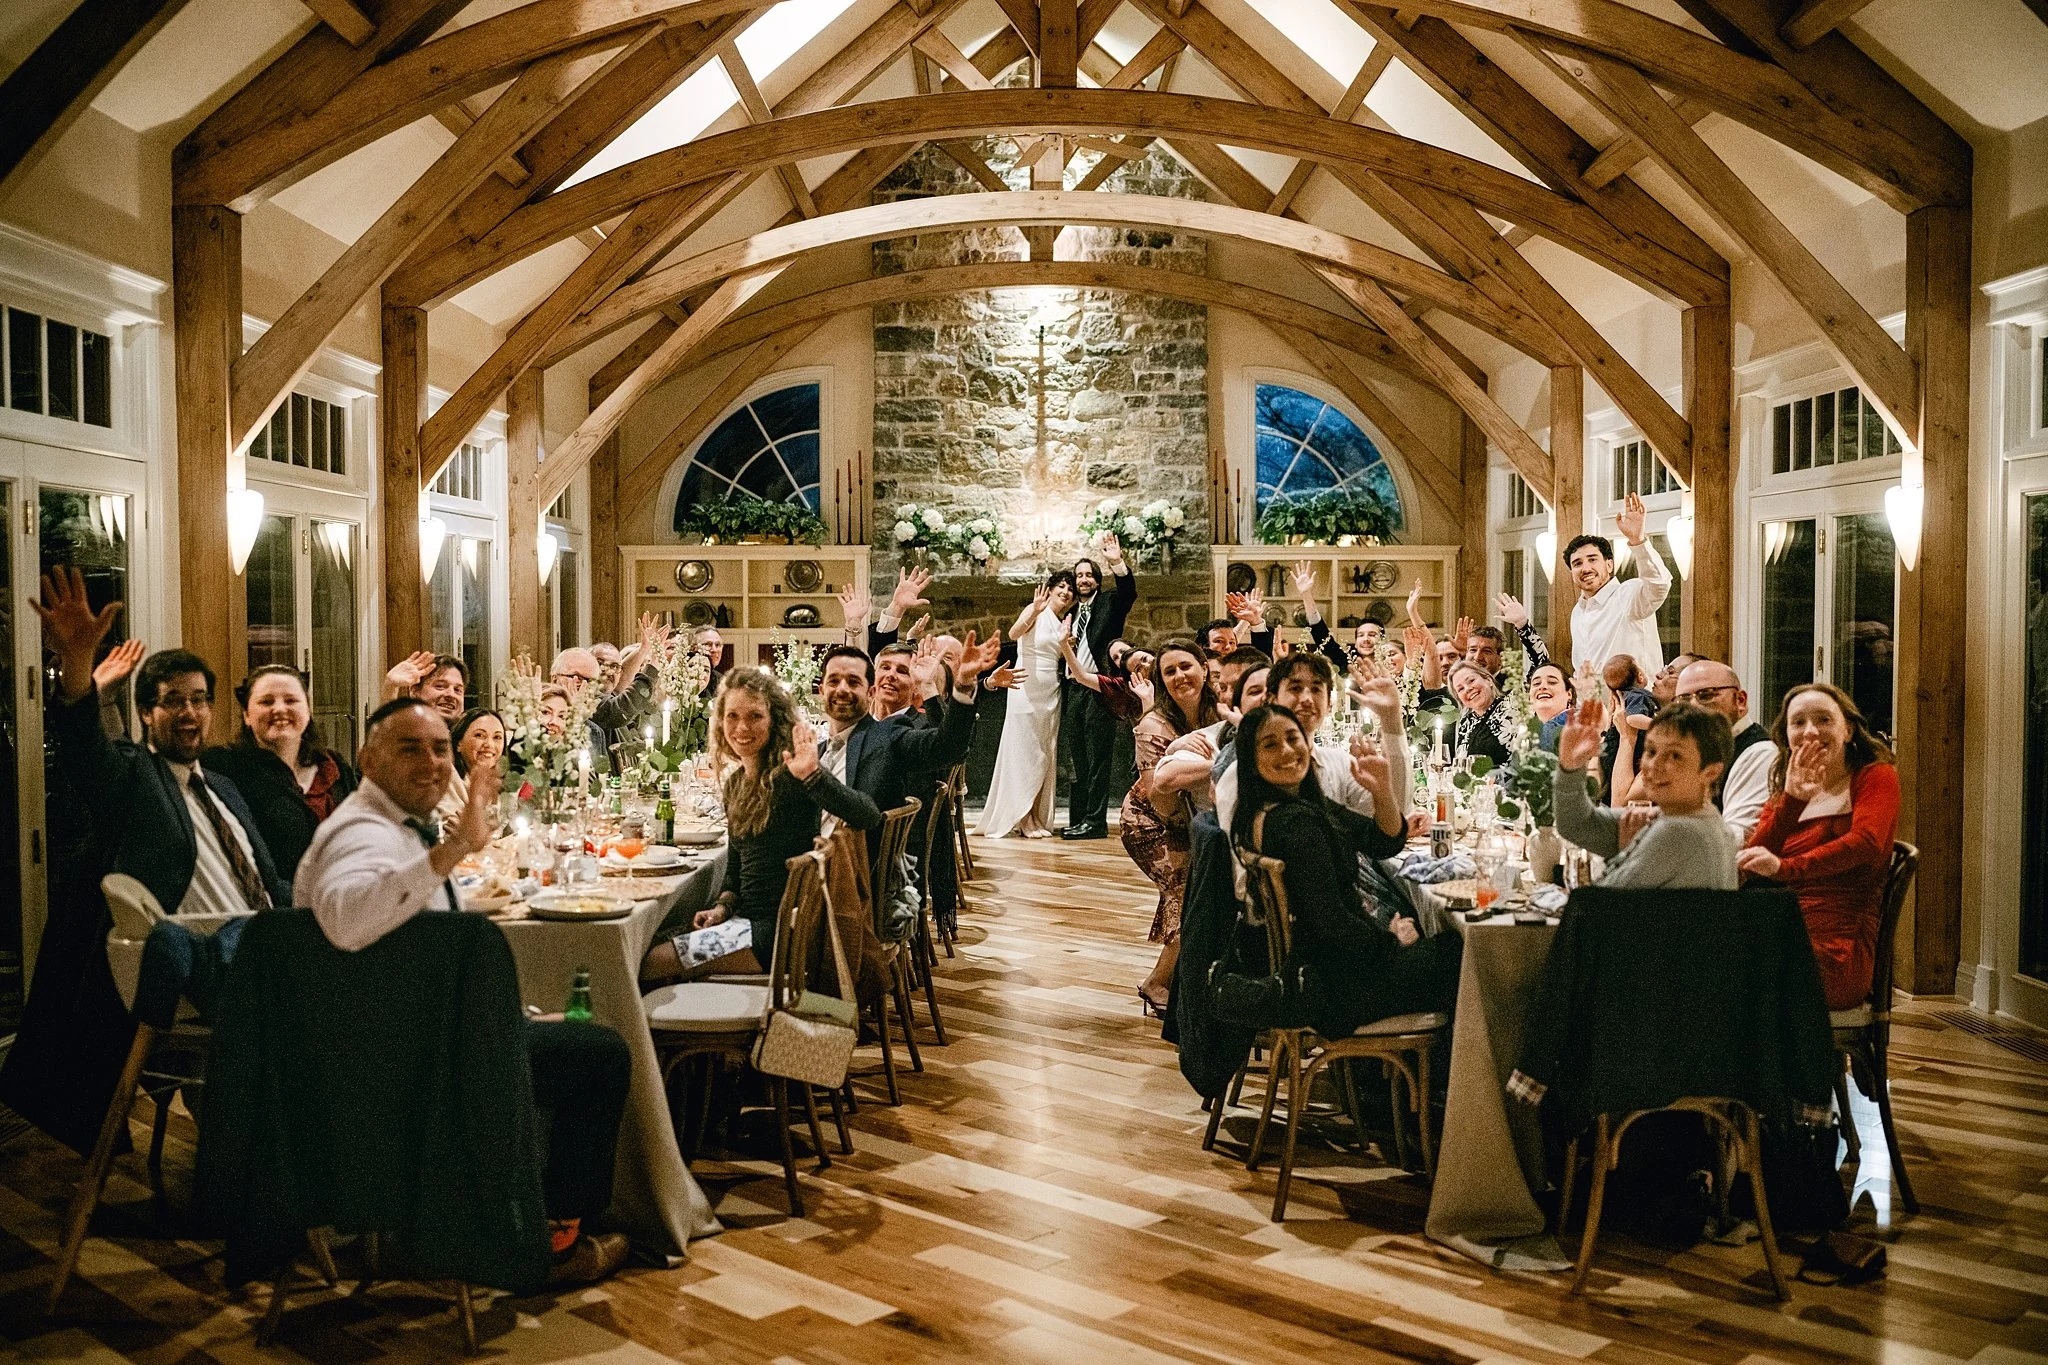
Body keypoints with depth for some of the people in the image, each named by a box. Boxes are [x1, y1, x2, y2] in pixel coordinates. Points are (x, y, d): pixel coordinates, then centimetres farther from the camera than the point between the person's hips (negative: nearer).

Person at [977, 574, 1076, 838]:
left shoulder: (1063, 622, 15)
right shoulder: (1035, 611, -5)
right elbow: (1014, 633, -25)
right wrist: (1034, 612, -40)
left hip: (1051, 694, 7)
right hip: (1028, 691, -7)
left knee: (1045, 756, 7)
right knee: (1025, 753, -3)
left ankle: (1037, 818, 13)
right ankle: (1023, 819, 3)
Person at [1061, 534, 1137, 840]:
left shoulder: (1109, 605, 5)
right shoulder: (1071, 614, 19)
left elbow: (1128, 591, -15)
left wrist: (1117, 562, -29)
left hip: (1098, 689, -6)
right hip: (1073, 690, 6)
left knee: (1097, 759, -7)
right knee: (1078, 760, 10)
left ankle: (1095, 822, -6)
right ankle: (1078, 820, 15)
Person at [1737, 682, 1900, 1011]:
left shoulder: (1876, 777, 8)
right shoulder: (1781, 796, 23)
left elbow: (1866, 842, -16)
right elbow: (1751, 870, 4)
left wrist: (1785, 868, -32)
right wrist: (1790, 801, -9)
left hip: (1837, 952, -5)